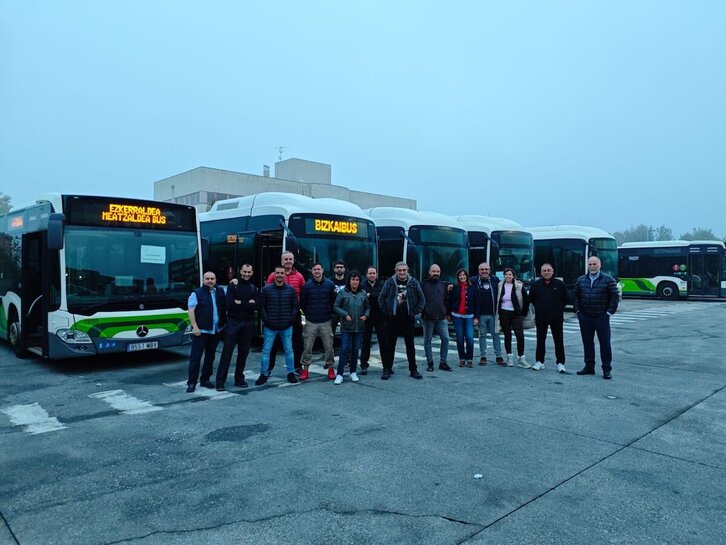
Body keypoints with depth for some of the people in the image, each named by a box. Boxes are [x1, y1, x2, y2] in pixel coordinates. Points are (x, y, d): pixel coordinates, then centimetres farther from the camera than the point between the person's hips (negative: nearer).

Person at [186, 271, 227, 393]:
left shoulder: (220, 292, 10)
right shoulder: (197, 293, -3)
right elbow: (191, 311, -8)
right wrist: (195, 327, -16)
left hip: (216, 331, 5)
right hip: (201, 331, -5)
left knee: (210, 356, 13)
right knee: (195, 357, -3)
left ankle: (205, 379, 25)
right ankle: (191, 382, 4)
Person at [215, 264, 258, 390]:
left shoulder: (254, 288, 9)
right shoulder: (232, 286, 1)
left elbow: (255, 306, -6)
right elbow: (229, 304, -14)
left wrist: (239, 303, -12)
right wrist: (247, 304, -14)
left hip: (248, 323, 3)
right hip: (233, 322, -3)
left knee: (244, 352, 9)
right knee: (227, 351, -4)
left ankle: (239, 378, 20)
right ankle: (220, 381, -2)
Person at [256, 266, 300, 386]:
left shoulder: (291, 289, 4)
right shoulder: (266, 289, 1)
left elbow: (295, 306, 6)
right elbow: (261, 306, 1)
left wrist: (291, 318, -4)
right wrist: (266, 319, -8)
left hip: (286, 326, 1)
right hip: (270, 327, -1)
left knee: (289, 350, 7)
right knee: (266, 351, 2)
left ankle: (291, 373, 19)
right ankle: (264, 374, 13)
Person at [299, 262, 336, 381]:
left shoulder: (330, 284, 0)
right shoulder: (307, 285, 0)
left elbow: (334, 301, 6)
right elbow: (302, 302, 7)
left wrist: (329, 313, 6)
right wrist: (308, 314, 8)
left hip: (326, 321, 0)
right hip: (311, 322, 0)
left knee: (329, 346, 3)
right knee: (307, 347, 2)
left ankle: (330, 368, 16)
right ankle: (305, 369, 12)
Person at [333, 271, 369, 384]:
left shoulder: (363, 294, 6)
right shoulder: (342, 293, -3)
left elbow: (367, 307, 14)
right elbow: (336, 307, -3)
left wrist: (366, 315, -5)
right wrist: (345, 315, -14)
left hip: (359, 327, 3)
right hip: (346, 327, -3)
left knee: (355, 350, 10)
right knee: (344, 350, -6)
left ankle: (353, 372, 22)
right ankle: (339, 374, 0)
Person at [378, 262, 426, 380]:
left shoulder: (413, 282, 1)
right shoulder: (390, 282, -1)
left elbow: (421, 299, 7)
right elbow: (381, 298, 4)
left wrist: (415, 312, 0)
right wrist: (387, 311, -1)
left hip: (408, 319, 1)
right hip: (392, 319, -1)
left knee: (410, 345, 9)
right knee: (389, 345, 5)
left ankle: (413, 370, 18)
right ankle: (387, 369, 14)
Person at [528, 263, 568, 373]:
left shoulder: (559, 284, -1)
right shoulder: (536, 284, 2)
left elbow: (565, 299, 8)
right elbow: (531, 299, 13)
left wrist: (559, 308, 5)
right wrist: (539, 307, 9)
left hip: (557, 318, -1)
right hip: (541, 318, 1)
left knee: (559, 341, 3)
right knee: (540, 340, 8)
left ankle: (560, 363, 10)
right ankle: (539, 361, 17)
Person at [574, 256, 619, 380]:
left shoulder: (608, 280, -3)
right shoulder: (581, 280, 8)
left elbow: (615, 296, -3)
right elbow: (576, 295, 14)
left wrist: (609, 312, -8)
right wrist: (577, 310, 6)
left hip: (601, 317, -4)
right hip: (584, 317, 4)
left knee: (605, 343, -1)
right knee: (587, 342, 10)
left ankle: (606, 369, 7)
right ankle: (589, 367, 20)